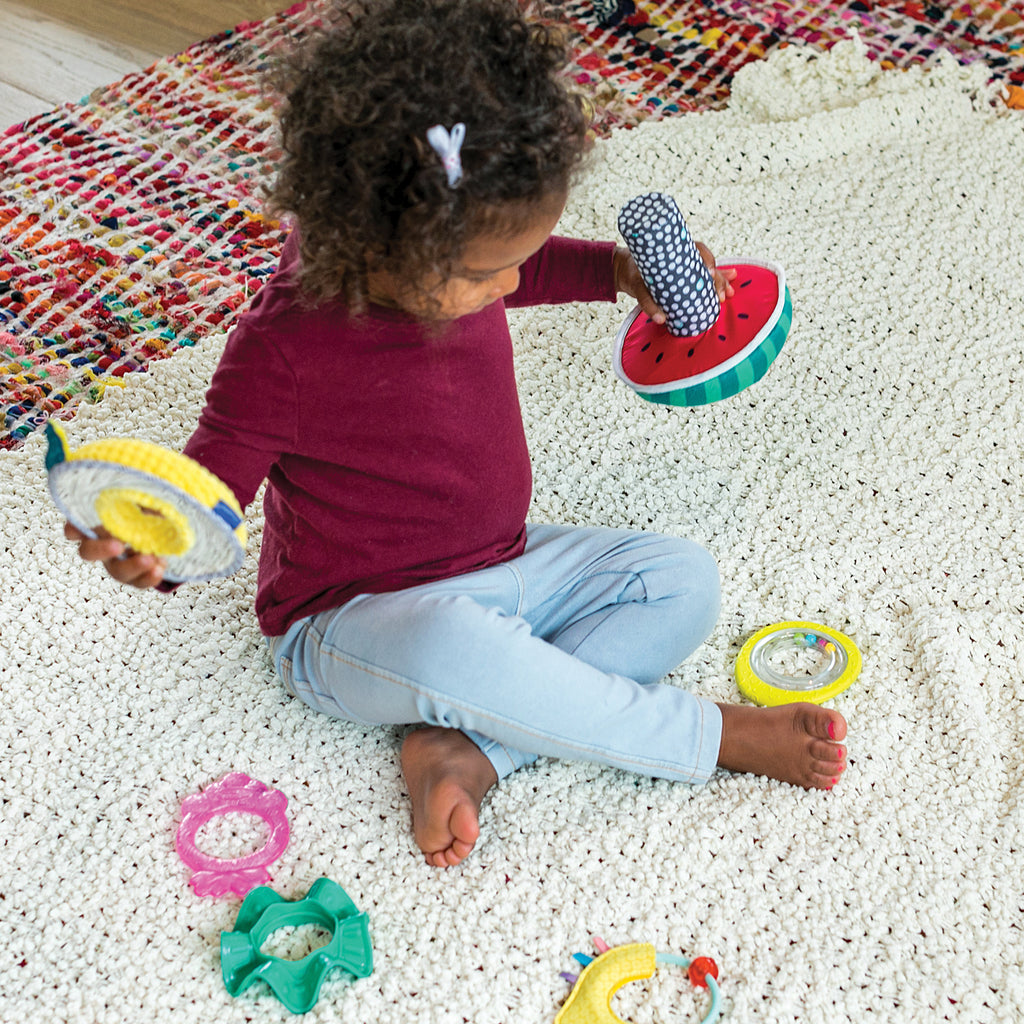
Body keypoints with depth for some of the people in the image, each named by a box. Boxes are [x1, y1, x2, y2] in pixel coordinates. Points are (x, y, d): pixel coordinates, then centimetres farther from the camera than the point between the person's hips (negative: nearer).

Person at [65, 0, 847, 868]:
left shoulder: (446, 262, -6)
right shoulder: (283, 350, -27)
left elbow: (530, 268, 20)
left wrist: (621, 270, 6)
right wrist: (151, 549, -39)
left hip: (504, 567, 8)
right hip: (352, 624, -7)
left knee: (683, 580, -6)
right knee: (447, 647, -42)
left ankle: (468, 749, -21)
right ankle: (711, 735, -21)